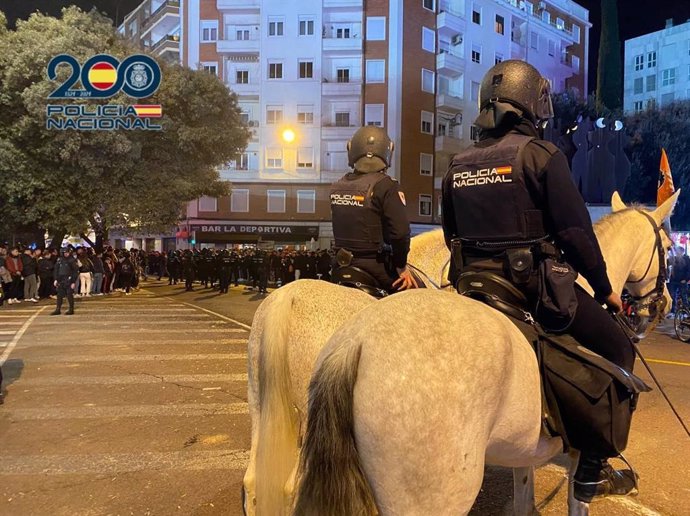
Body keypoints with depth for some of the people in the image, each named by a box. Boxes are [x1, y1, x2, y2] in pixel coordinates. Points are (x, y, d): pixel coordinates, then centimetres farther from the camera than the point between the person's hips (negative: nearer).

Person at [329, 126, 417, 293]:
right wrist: (402, 266, -9)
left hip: (344, 266, 7)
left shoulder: (337, 187, 6)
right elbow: (400, 230, -18)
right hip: (376, 265, -6)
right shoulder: (385, 186, -14)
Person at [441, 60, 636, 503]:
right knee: (616, 352, 10)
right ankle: (592, 472, 11)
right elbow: (575, 230, -11)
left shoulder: (458, 166, 8)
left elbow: (451, 238, 13)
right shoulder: (541, 153, -9)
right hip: (538, 284, -6)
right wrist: (604, 287, 1)